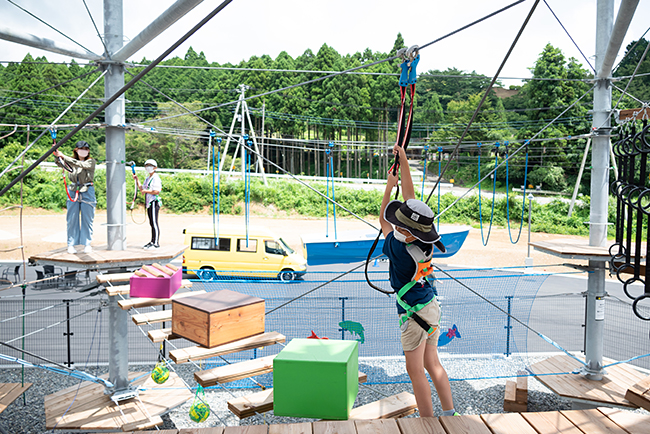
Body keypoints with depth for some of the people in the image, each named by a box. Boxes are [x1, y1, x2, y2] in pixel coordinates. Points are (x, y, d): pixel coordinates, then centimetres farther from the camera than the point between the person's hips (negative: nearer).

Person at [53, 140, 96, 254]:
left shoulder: (91, 162, -1)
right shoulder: (70, 161, 8)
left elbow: (80, 164, -20)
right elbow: (61, 164, -12)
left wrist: (64, 156, -27)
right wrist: (57, 157, -33)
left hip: (87, 192, -2)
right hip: (73, 192, 2)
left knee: (87, 219, 3)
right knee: (72, 219, 3)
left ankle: (87, 244, 11)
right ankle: (71, 245, 9)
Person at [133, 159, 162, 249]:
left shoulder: (156, 178, -10)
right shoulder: (147, 179, 19)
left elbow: (157, 191, -20)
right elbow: (142, 188, 29)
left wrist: (146, 191, -11)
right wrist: (136, 180, 21)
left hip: (154, 202, -9)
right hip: (149, 203, 9)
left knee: (154, 223, -9)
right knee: (152, 223, 12)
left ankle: (156, 243, -7)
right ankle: (152, 242, 18)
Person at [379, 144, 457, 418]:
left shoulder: (399, 250, -28)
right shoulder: (423, 238, -11)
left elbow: (383, 222, -7)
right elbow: (409, 196, -3)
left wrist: (389, 186, 0)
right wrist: (403, 161, 1)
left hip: (414, 313, -8)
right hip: (431, 306, 8)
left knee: (415, 371, 5)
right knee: (432, 364, 19)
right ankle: (450, 414, 28)